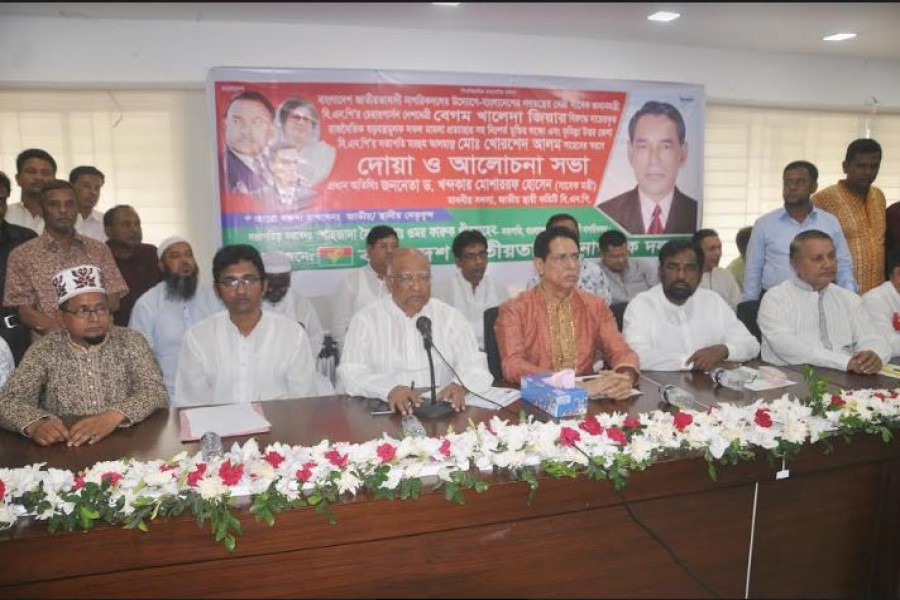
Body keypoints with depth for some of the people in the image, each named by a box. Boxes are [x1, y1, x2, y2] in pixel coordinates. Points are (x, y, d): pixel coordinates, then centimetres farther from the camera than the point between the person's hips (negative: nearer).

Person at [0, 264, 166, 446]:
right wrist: (34, 424, -26)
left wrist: (113, 417, -26)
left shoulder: (130, 341, 0)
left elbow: (156, 392, -9)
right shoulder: (44, 351, 2)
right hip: (64, 451, 1)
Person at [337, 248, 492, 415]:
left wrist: (459, 385, -22)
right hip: (385, 411, -1)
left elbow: (474, 364, 1)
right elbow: (350, 374, -8)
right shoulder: (366, 319, 1)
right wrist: (389, 389, -28)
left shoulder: (450, 317, 8)